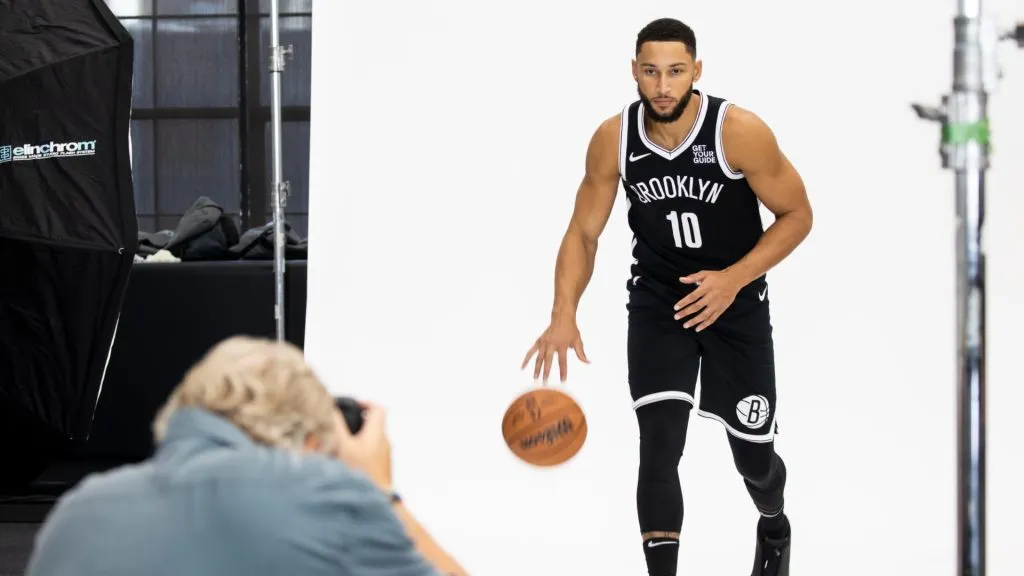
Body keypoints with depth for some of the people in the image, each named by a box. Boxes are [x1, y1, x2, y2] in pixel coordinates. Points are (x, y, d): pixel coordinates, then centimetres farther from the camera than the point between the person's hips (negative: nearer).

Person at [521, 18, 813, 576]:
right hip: (657, 303, 1)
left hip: (736, 302, -1)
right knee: (659, 446, -16)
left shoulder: (740, 132, -23)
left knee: (753, 456, 10)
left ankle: (773, 526, 45)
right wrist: (564, 314, -20)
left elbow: (796, 215, -11)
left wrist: (733, 278, -23)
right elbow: (583, 233, -5)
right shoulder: (613, 140, -14)